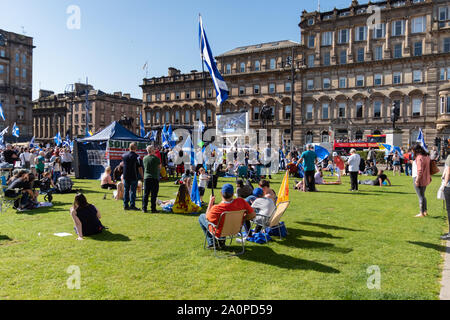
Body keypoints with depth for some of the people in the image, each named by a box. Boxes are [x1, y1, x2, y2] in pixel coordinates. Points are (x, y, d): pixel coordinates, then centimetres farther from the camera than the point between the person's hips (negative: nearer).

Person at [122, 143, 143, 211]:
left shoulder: (124, 156, 5)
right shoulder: (137, 156, -10)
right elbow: (140, 168, -11)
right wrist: (142, 176, -3)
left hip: (125, 176, 5)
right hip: (133, 177, -5)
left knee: (126, 191, 11)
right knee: (133, 191, 0)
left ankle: (125, 205, 14)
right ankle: (132, 205, 0)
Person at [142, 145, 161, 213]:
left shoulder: (144, 158, 4)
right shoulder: (156, 158, -9)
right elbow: (159, 167, 1)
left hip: (146, 177, 4)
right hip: (155, 177, -4)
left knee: (146, 194, 9)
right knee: (154, 194, 0)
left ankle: (144, 208, 12)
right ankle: (153, 209, 2)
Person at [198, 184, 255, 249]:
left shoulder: (216, 209, -35)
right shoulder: (241, 202, -27)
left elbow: (207, 218, -14)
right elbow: (253, 215, -16)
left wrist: (211, 203, -5)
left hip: (219, 233, -4)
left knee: (201, 217, 20)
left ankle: (211, 243, 25)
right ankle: (221, 242, 36)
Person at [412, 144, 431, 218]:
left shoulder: (419, 157, -19)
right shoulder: (427, 156, 10)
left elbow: (420, 170, -23)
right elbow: (428, 168, 15)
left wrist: (417, 180, -20)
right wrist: (429, 177, 20)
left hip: (419, 179, -9)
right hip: (425, 179, 9)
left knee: (421, 196, 0)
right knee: (422, 196, 21)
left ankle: (422, 213, 7)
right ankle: (425, 211, 28)